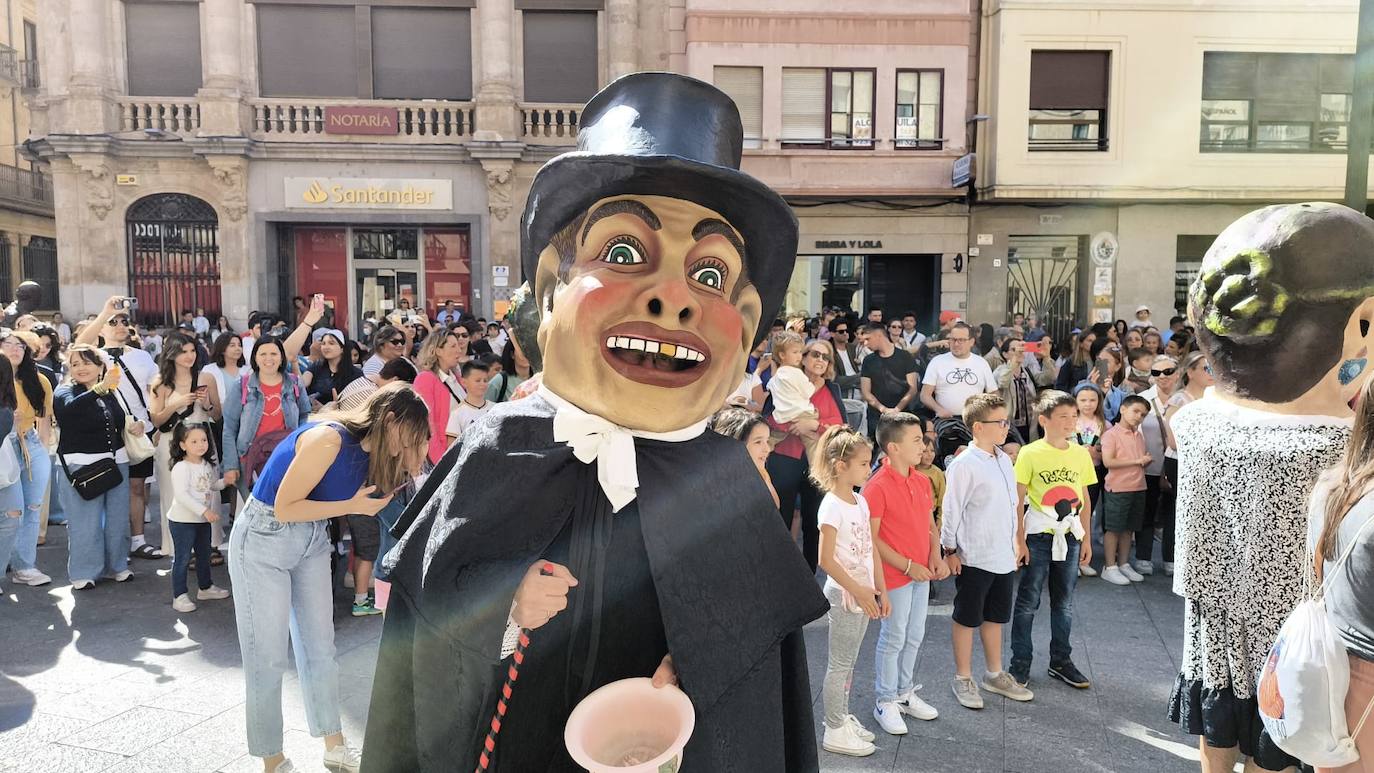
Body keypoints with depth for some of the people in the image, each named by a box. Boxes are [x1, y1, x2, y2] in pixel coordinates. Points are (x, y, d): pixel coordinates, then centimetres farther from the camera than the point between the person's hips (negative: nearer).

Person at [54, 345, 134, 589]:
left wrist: (134, 427, 2)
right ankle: (84, 572, 9)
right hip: (80, 466, -5)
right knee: (85, 521, -2)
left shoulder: (111, 393, 11)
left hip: (116, 462, 5)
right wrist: (100, 387, -41)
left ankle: (117, 565, 24)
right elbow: (71, 408, -28)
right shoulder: (64, 392, -4)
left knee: (117, 518, 10)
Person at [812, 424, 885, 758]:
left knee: (847, 661, 17)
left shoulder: (860, 501, 7)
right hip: (844, 593, -8)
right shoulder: (832, 506, -18)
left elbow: (872, 551, 12)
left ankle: (842, 717, 30)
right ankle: (834, 731, 13)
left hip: (863, 593, 8)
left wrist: (880, 591, 10)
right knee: (840, 664, 3)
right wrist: (858, 591, -18)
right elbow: (826, 560, -20)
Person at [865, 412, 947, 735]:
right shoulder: (877, 487, -20)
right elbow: (871, 539, -19)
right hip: (895, 575, -7)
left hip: (921, 573, 7)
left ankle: (905, 693, 34)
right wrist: (908, 566, -17)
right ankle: (885, 702, 19)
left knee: (915, 637, 17)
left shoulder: (922, 482, 4)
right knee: (894, 639, 4)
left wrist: (936, 556, -1)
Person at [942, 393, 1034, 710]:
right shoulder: (964, 465, -17)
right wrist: (950, 550, -11)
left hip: (1004, 556, 7)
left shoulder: (1004, 460, 7)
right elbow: (951, 511, -14)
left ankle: (995, 675, 34)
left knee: (995, 617, 19)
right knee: (967, 619, 7)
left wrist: (1017, 541, 18)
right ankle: (963, 679, 21)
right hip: (974, 558, -7)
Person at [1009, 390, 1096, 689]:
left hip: (1069, 537, 4)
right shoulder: (1030, 454, -9)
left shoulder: (1081, 454, 4)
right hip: (1038, 537, -4)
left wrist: (1086, 539, 10)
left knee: (1064, 603, 14)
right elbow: (1018, 500, -8)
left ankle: (1060, 661, 28)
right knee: (1028, 602, 4)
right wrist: (1020, 539, -11)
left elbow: (1085, 499, 11)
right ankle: (1020, 663, 15)